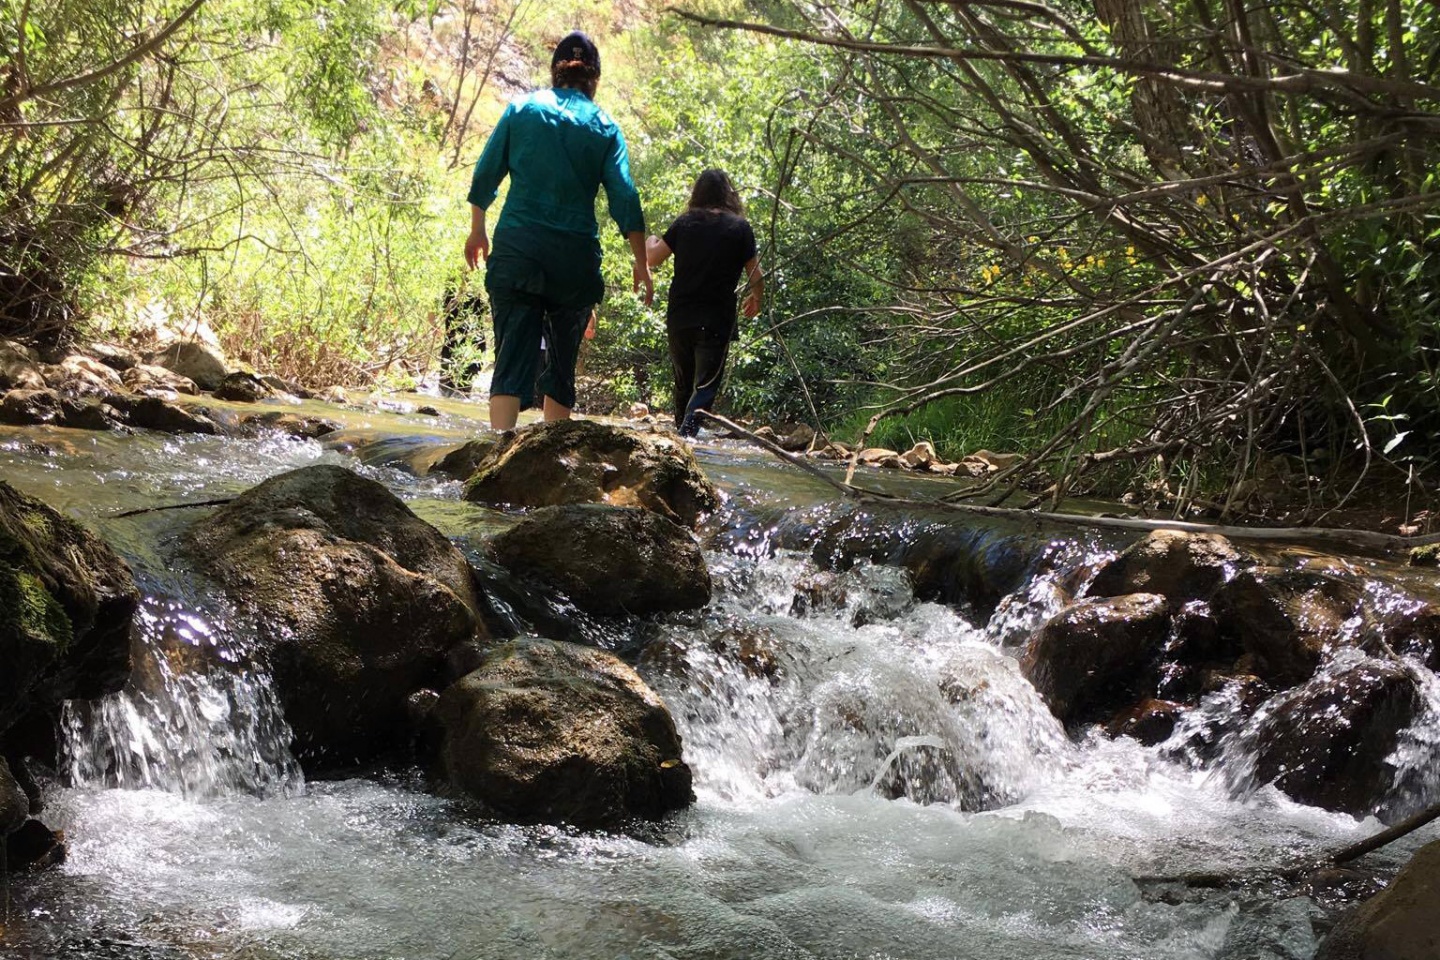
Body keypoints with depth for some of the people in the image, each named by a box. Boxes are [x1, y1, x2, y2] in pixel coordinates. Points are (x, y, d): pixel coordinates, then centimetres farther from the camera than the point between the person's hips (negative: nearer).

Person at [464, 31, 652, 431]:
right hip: (576, 256, 0)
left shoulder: (522, 109, 5)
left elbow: (484, 176, 6)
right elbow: (624, 198, -2)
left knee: (512, 358, -4)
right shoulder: (604, 127, 4)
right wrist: (641, 263, 2)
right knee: (562, 360, 14)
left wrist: (478, 231, 19)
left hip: (516, 249, 0)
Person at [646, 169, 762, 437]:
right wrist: (756, 298, 21)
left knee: (683, 382, 18)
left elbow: (653, 258, 7)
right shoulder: (739, 227, -1)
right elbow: (755, 274, 1)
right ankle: (687, 435, -23)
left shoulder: (684, 223, 4)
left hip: (679, 317, 3)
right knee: (705, 385, -6)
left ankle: (680, 432, 26)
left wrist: (650, 241, 30)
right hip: (717, 320, -3)